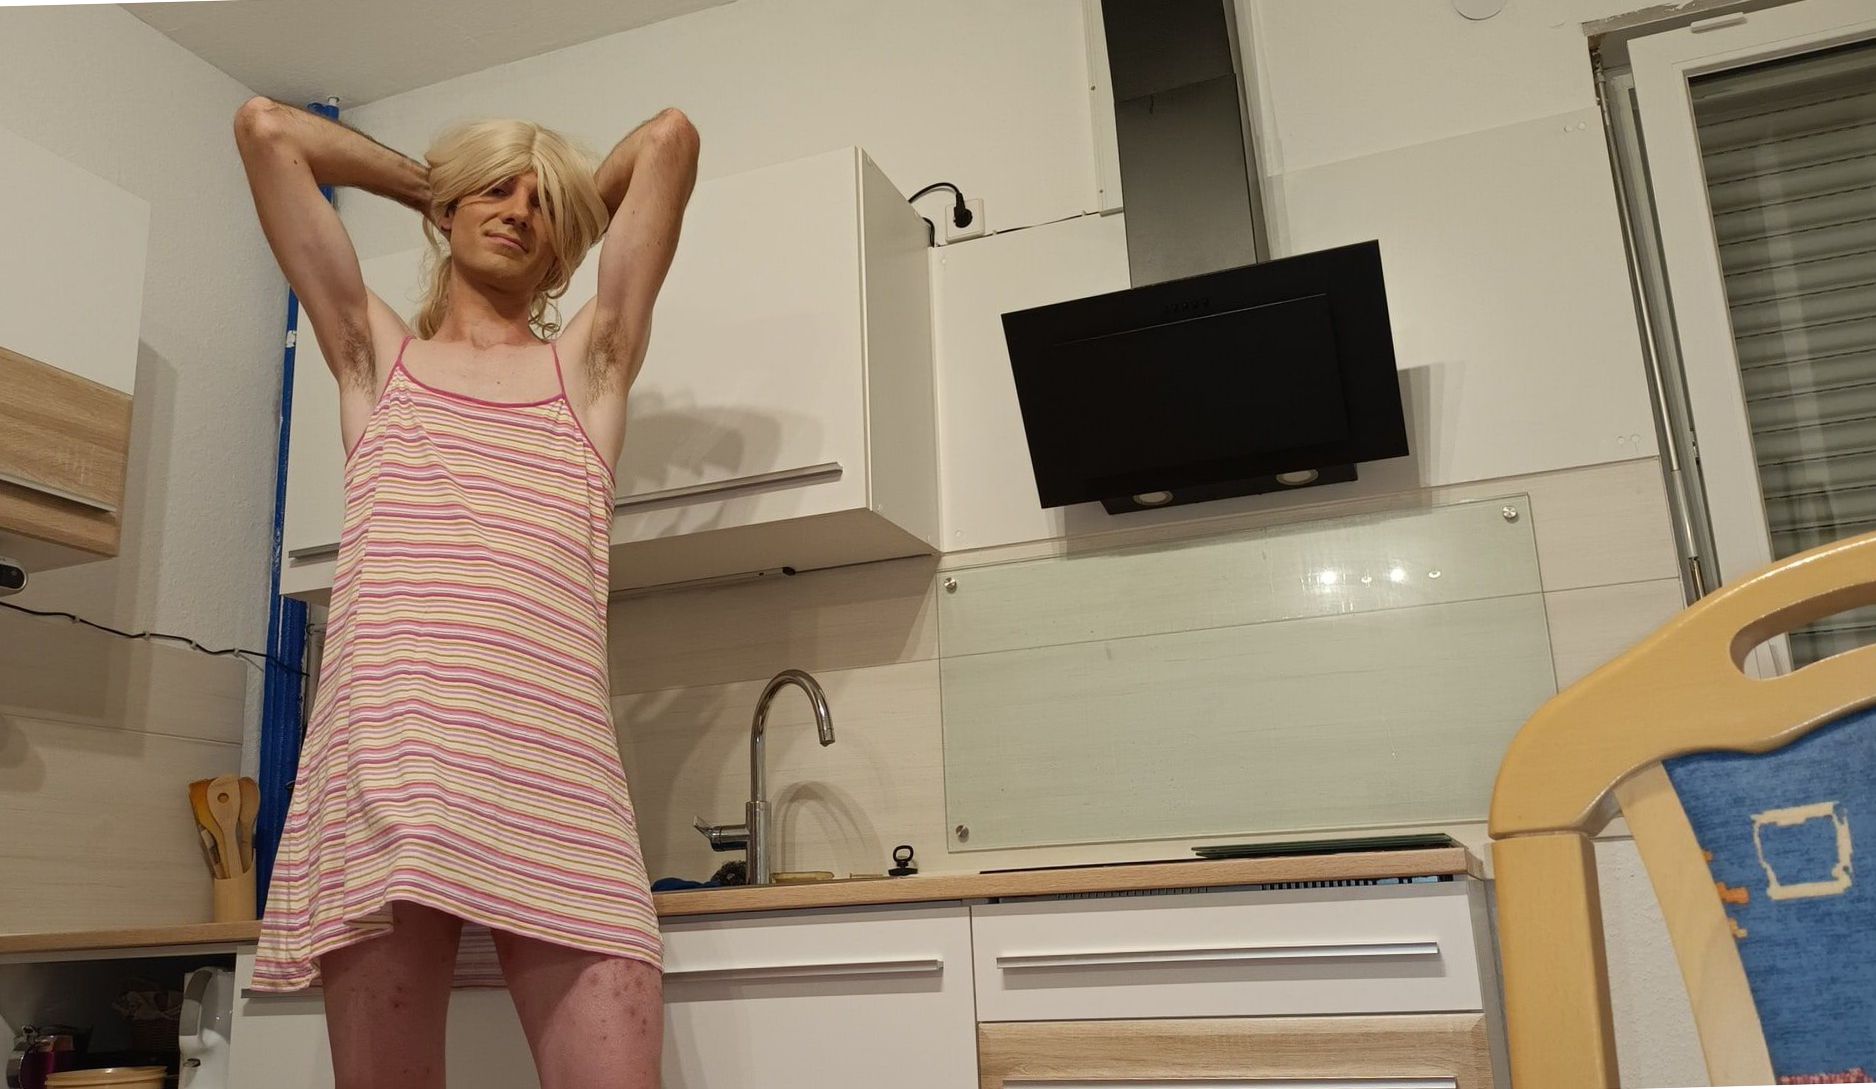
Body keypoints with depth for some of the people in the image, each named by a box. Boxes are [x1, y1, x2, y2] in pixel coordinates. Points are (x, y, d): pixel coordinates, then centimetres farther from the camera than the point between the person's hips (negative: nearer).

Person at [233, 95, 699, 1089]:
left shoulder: (587, 362, 20)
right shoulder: (375, 355, 22)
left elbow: (671, 139, 21)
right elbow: (265, 128, 23)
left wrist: (575, 211, 36)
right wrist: (435, 184, 33)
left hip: (554, 782, 0)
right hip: (382, 773, 1)